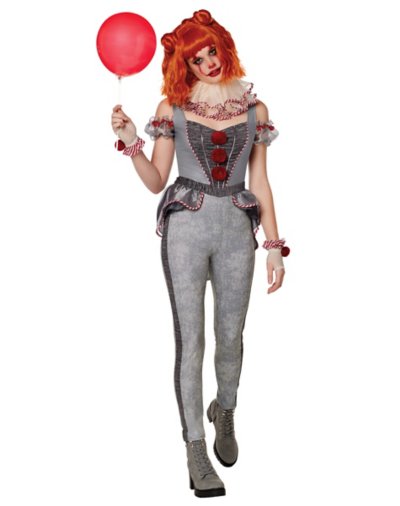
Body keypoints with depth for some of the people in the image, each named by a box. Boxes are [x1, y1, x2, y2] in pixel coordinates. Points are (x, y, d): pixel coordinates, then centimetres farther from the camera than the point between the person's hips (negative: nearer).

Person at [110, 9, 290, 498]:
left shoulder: (253, 108, 8)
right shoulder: (172, 107, 4)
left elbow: (260, 182, 9)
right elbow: (156, 181, 4)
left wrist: (274, 245, 6)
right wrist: (131, 142, -11)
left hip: (237, 228, 2)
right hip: (186, 225, -1)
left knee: (231, 335, 7)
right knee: (190, 338, -4)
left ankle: (224, 415, 35)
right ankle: (195, 449, 4)